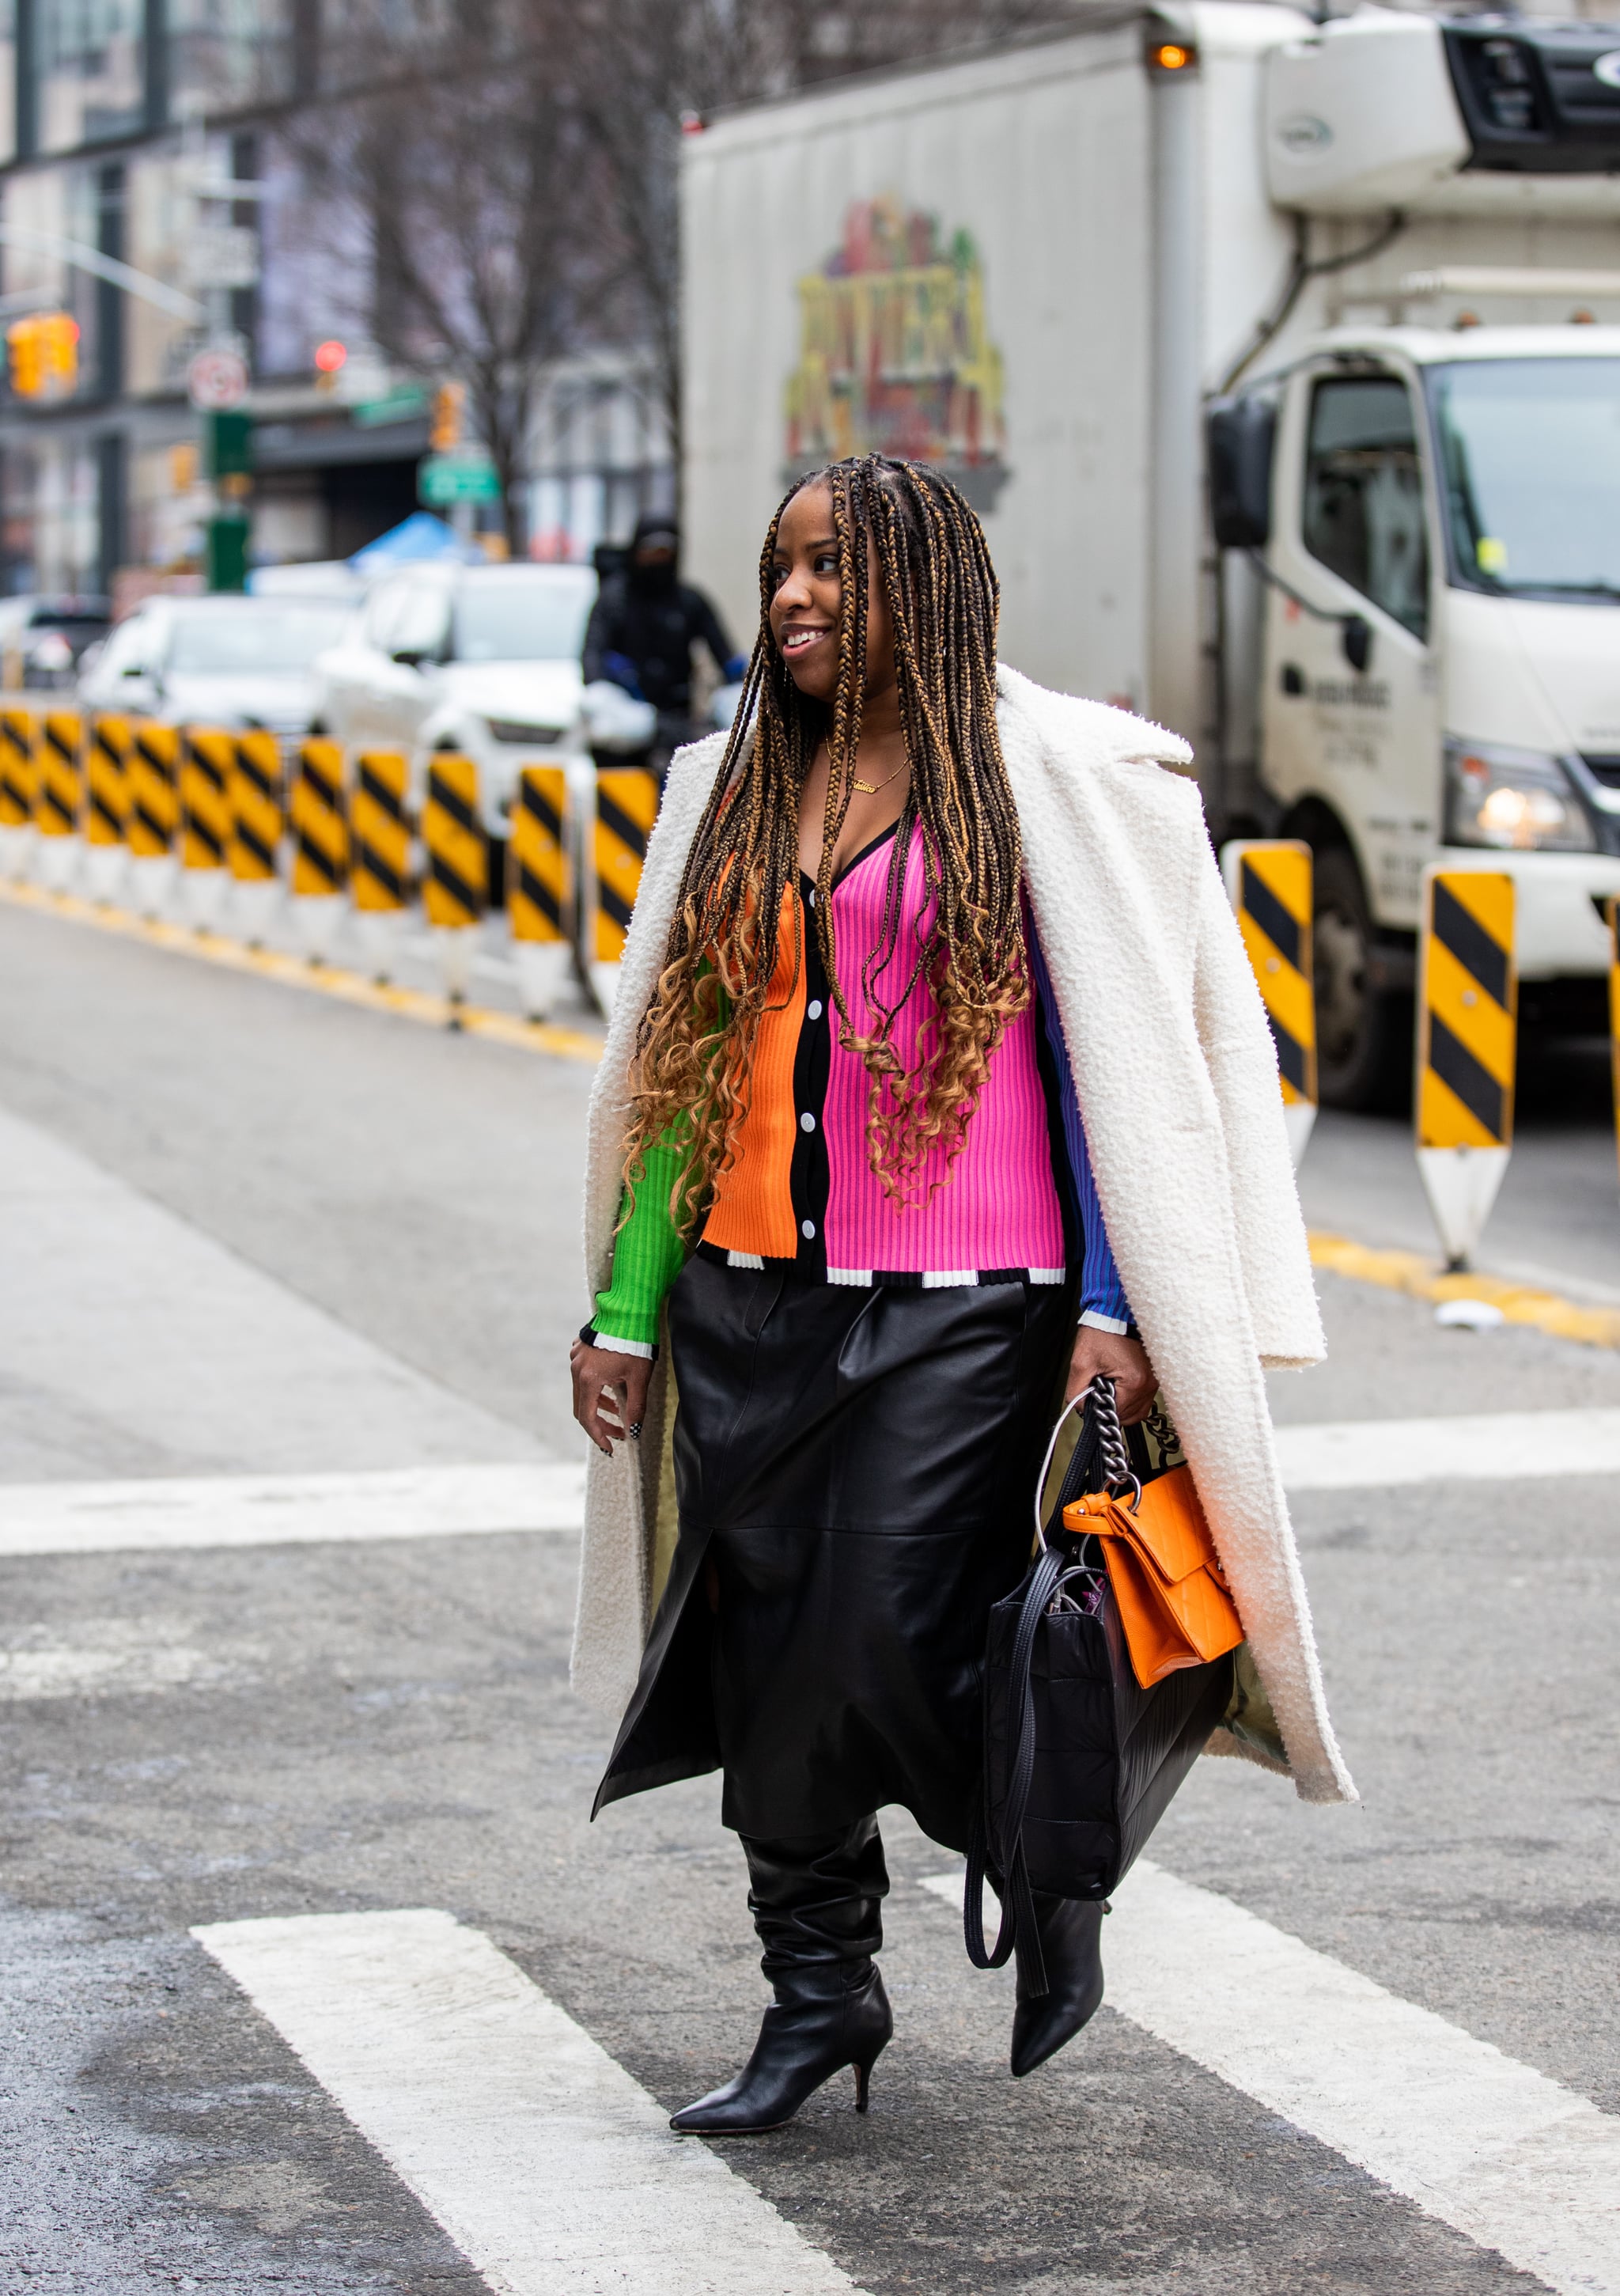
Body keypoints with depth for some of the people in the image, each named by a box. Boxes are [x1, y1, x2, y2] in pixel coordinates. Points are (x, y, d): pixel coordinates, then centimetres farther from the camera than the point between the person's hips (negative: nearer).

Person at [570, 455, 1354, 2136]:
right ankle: (817, 1991, 22)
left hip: (959, 1306, -5)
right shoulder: (732, 789, 12)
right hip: (750, 1296, 5)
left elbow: (1109, 1052, -4)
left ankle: (1050, 1877, 21)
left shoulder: (1045, 780, -3)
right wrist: (624, 1308, 11)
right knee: (765, 1657, 6)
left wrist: (1108, 1315, -10)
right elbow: (678, 1060, 15)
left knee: (897, 1647, -9)